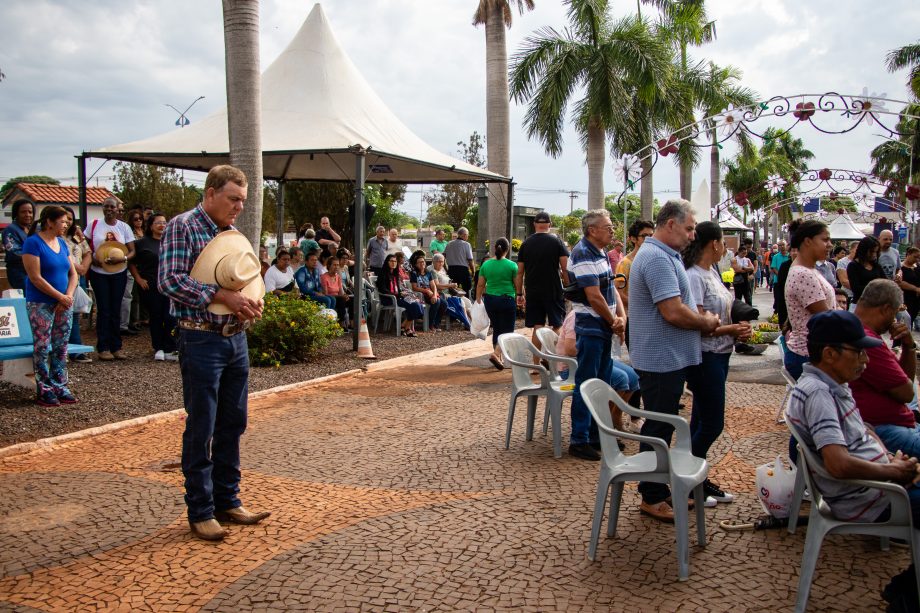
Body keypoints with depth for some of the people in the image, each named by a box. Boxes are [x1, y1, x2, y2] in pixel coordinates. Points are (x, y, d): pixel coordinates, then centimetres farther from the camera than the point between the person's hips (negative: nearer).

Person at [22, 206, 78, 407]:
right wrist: (60, 297, -15)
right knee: (42, 347, -2)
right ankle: (44, 390, 4)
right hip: (41, 304, -7)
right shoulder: (33, 243, -10)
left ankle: (60, 387, 15)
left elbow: (73, 273, 11)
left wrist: (68, 296, -5)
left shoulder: (62, 243, 11)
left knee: (61, 347, 8)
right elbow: (35, 278, -16)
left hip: (64, 304, 7)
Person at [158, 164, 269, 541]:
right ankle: (200, 512, 12)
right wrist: (221, 296, -23)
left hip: (236, 338, 8)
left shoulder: (233, 234, 13)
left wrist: (253, 301, -1)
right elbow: (168, 280, -19)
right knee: (201, 430, 1)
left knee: (232, 425, 13)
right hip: (201, 340, -7)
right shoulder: (182, 227, -9)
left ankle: (228, 502, 25)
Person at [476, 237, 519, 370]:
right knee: (507, 330, 0)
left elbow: (480, 285, 5)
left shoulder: (486, 264, 2)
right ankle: (496, 353, -19)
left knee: (496, 329, 16)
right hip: (507, 300, -4)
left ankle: (498, 358, 21)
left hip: (490, 299, 4)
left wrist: (478, 299, 16)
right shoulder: (512, 265, -7)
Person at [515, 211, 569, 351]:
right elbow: (565, 269, -8)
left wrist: (519, 294, 13)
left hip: (532, 293, 3)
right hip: (553, 291, -3)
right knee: (557, 325, 7)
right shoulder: (556, 241, -2)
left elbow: (520, 272, 7)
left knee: (537, 327, 6)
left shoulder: (526, 243, 6)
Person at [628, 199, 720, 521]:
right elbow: (673, 312, -27)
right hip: (661, 360, -11)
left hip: (668, 359, 11)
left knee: (662, 427, 17)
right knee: (658, 430, 0)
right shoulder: (657, 258, -20)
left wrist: (703, 319, 4)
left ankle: (659, 489, 28)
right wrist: (706, 322, -10)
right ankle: (652, 498, 11)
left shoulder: (665, 255, 15)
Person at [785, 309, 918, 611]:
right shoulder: (817, 393, -24)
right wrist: (894, 470, -18)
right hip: (865, 501, -10)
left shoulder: (834, 384, 8)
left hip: (878, 481, 10)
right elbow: (840, 465, -33)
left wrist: (891, 458, 3)